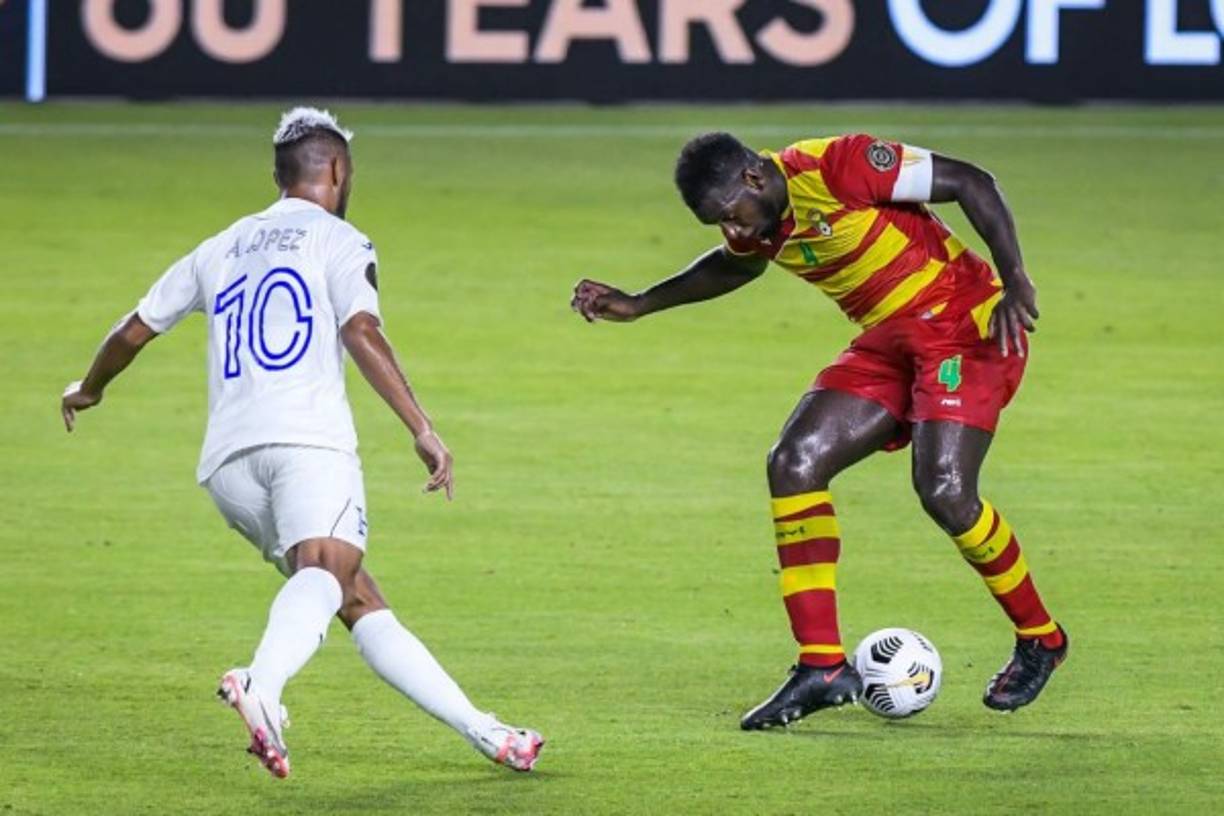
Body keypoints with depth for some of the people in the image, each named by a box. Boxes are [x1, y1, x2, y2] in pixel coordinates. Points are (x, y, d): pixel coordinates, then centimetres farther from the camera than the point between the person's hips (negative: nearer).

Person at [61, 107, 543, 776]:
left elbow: (133, 331, 32)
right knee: (323, 575, -27)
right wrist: (422, 429, -12)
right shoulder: (337, 241, 11)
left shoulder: (219, 250, 27)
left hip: (227, 459, 6)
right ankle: (261, 686, -57)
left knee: (362, 603, 9)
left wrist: (88, 390, 51)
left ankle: (482, 732, 6)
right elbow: (361, 333, -7)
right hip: (308, 442, -6)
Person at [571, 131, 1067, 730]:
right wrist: (638, 306, 23)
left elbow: (972, 184, -18)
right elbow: (736, 266, 29)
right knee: (793, 463, -7)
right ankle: (822, 667, -6)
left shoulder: (840, 168, -23)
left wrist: (1014, 283, -24)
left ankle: (1040, 639, 2)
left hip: (966, 327, -8)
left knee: (944, 490, -22)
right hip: (887, 342, 8)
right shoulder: (754, 224, 2)